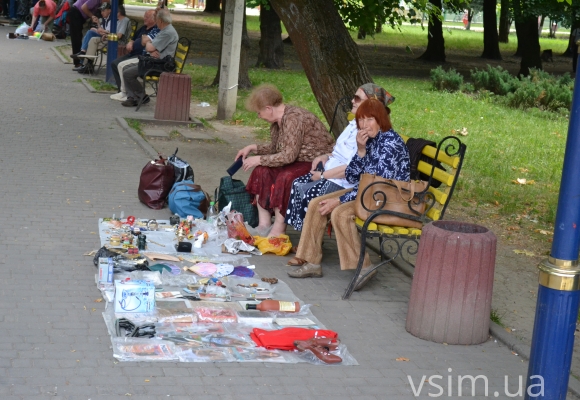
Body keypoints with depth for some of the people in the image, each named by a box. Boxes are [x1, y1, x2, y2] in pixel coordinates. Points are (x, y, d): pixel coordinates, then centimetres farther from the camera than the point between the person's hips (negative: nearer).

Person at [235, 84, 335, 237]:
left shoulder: (294, 118, -22)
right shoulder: (278, 121, 6)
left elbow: (288, 156, -26)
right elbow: (275, 148, 21)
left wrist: (259, 160, -18)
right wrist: (252, 148, 12)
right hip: (299, 163, 10)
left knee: (285, 177, -32)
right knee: (262, 171, -5)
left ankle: (278, 231, -23)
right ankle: (264, 224, -8)